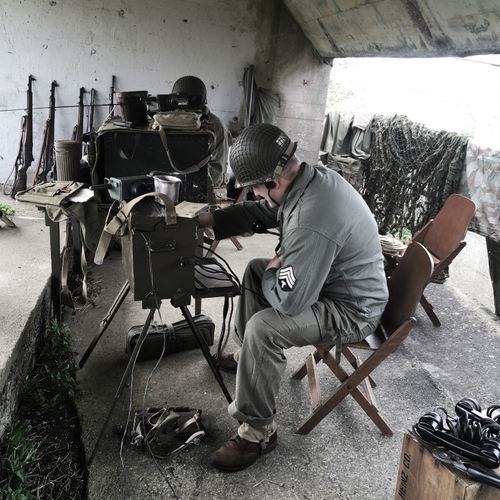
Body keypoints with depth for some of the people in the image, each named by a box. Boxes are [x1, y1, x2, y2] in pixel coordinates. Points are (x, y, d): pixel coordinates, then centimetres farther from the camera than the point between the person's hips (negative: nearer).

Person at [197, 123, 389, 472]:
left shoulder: (310, 222, -37)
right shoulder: (314, 176, -6)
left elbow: (289, 300, -31)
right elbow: (260, 212, 10)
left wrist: (273, 271, -10)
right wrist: (209, 219, 5)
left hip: (353, 311, -10)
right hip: (330, 276, 10)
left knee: (262, 329, -26)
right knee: (255, 269, 18)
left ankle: (259, 431, -5)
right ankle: (249, 355, 34)